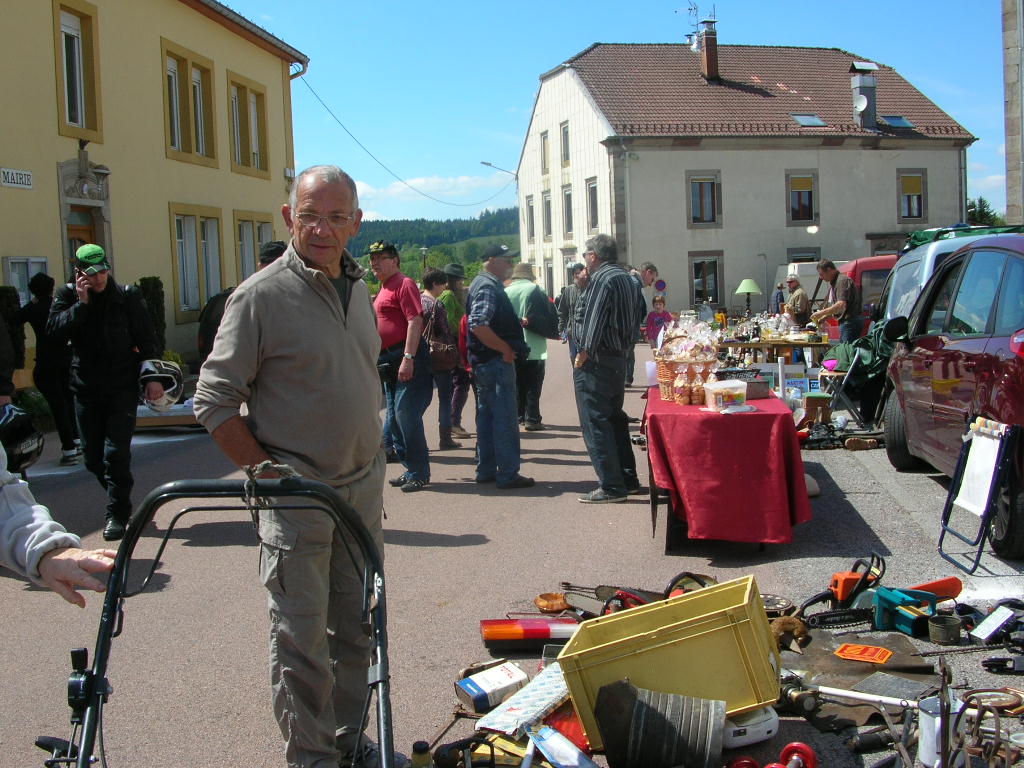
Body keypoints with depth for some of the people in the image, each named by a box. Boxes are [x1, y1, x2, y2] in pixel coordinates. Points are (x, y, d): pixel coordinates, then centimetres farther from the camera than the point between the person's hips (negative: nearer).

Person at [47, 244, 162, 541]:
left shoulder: (127, 296, -1)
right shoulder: (67, 296, 3)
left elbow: (146, 340, -1)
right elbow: (55, 332, -11)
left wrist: (152, 377, -9)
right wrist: (81, 303, -16)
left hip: (122, 387, -3)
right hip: (86, 388, 3)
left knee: (116, 452, -8)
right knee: (93, 456, 9)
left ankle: (118, 514, 2)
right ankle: (120, 502, 28)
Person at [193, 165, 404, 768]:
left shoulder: (358, 287, 9)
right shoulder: (262, 295, -12)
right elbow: (215, 401, -11)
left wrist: (373, 465, 15)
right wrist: (265, 472, -13)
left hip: (363, 487, 7)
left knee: (356, 627, 15)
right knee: (301, 637, 1)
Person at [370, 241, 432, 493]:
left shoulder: (404, 285, -9)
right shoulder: (383, 290, 20)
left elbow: (415, 321, -19)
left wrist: (408, 358, -26)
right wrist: (380, 361, 23)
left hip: (407, 360, -10)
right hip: (389, 362, 10)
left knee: (405, 414, -12)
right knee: (395, 417, 12)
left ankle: (420, 473, -6)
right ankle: (410, 468, 20)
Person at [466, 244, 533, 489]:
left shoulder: (487, 284, 17)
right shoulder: (487, 286, -15)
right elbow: (477, 325, -28)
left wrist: (517, 323, 15)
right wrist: (506, 349, -21)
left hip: (485, 362, 11)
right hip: (497, 361, -11)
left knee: (487, 418, 14)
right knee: (505, 420, -6)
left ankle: (486, 470, 21)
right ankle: (508, 474, -2)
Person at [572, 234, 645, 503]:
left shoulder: (602, 279, -15)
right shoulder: (628, 279, 14)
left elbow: (593, 319, -20)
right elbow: (638, 315, 17)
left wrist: (584, 352, -15)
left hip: (596, 361, -10)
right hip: (619, 358, 10)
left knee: (595, 423, -6)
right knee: (615, 419, 18)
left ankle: (611, 486, -6)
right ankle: (628, 479, 22)